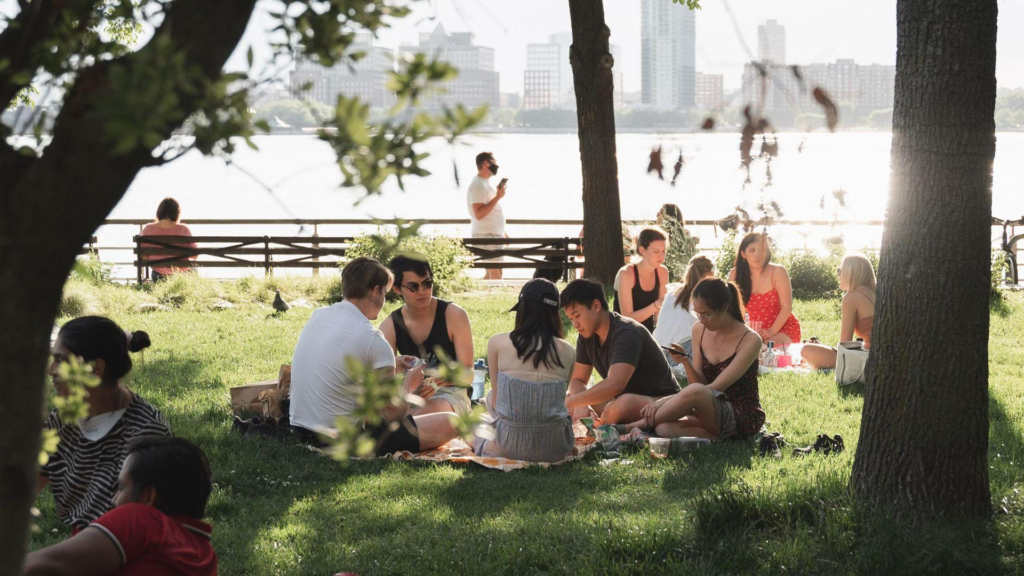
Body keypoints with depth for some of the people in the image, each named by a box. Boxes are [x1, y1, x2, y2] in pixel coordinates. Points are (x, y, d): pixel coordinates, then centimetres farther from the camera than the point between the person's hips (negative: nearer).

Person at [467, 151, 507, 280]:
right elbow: (478, 214, -25)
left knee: (490, 274, 12)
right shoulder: (478, 185, -15)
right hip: (486, 236, -10)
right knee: (496, 275, -13)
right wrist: (497, 197, -23)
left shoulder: (485, 184, 18)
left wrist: (502, 233, 24)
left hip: (494, 235, 10)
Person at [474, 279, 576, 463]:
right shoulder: (567, 351, 1)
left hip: (511, 446, -3)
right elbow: (559, 400, 12)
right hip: (555, 449, 3)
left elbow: (496, 400, 8)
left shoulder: (497, 343, -2)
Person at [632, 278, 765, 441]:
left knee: (696, 392, -36)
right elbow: (700, 382, 3)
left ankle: (634, 427, -21)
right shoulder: (699, 330, 4)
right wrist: (686, 363, -19)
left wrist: (663, 402, -26)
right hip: (715, 414, 5)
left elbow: (715, 387, -20)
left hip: (744, 418, -5)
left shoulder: (750, 340, -14)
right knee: (664, 429, -27)